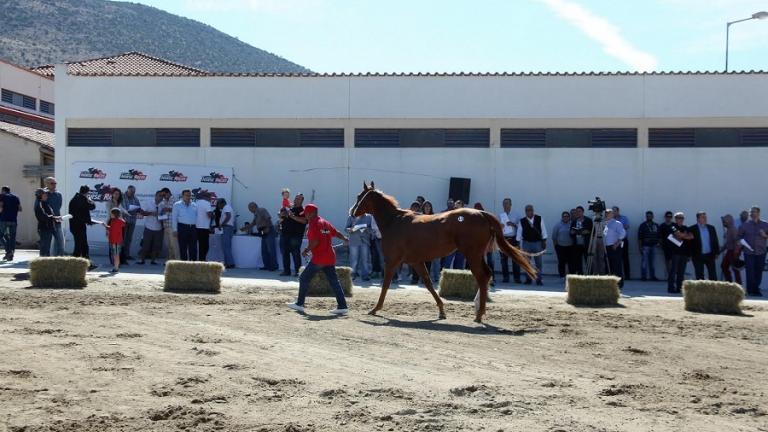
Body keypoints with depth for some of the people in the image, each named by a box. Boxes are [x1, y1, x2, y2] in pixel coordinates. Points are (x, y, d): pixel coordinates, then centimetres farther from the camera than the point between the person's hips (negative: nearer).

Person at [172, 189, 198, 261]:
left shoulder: (194, 205, 15)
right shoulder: (177, 205, 7)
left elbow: (197, 217, 15)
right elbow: (174, 218, 3)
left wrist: (198, 228, 6)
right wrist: (175, 230, -4)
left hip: (193, 228, 3)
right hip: (182, 227, -3)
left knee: (193, 248, 2)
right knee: (183, 248, 0)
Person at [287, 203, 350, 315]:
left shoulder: (313, 224, -9)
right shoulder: (326, 223, 13)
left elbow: (315, 241, -19)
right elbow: (336, 233, 20)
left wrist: (306, 250, -6)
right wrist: (344, 239, 38)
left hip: (319, 258, -8)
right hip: (330, 257, 8)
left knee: (304, 278, 4)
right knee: (334, 281, 6)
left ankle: (300, 304, 6)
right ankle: (342, 306, 1)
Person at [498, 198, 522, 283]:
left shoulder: (516, 215, 8)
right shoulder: (500, 215, 12)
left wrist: (513, 224, -14)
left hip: (513, 238, -2)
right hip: (503, 239, 2)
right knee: (503, 259, 2)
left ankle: (517, 278, -1)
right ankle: (505, 277, 8)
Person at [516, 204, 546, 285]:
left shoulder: (539, 219, -1)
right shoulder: (522, 221, -2)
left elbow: (543, 230, 2)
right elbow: (519, 233, 3)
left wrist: (544, 241, -1)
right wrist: (518, 243, 2)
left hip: (537, 243, 0)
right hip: (526, 243, 0)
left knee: (538, 262, 2)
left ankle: (538, 279, 8)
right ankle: (528, 279, 13)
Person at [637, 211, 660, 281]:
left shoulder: (656, 225, 13)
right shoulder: (643, 226, 0)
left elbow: (658, 235, 19)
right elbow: (639, 237, -3)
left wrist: (658, 242, 2)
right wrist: (640, 247, -9)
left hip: (653, 246, 4)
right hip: (645, 246, -4)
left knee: (652, 262, 8)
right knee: (644, 261, -6)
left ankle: (653, 276, 14)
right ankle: (643, 276, -4)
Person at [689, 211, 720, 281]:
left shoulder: (711, 228, 8)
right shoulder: (692, 229, -5)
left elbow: (715, 241, 11)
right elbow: (689, 243, -6)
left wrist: (717, 252, 6)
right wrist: (690, 255, -8)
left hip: (710, 255, 3)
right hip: (698, 256, -3)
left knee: (713, 275, 5)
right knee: (700, 276, 4)